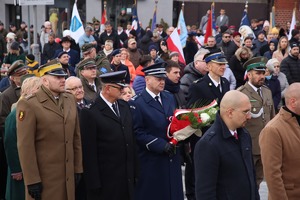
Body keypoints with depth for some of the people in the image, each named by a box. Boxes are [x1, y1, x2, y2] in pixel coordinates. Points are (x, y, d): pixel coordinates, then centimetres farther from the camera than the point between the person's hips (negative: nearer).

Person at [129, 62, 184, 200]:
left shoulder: (169, 98, 9)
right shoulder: (137, 103, -11)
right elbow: (138, 133, -15)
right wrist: (161, 145, -19)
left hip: (172, 158, 6)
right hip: (151, 161, -6)